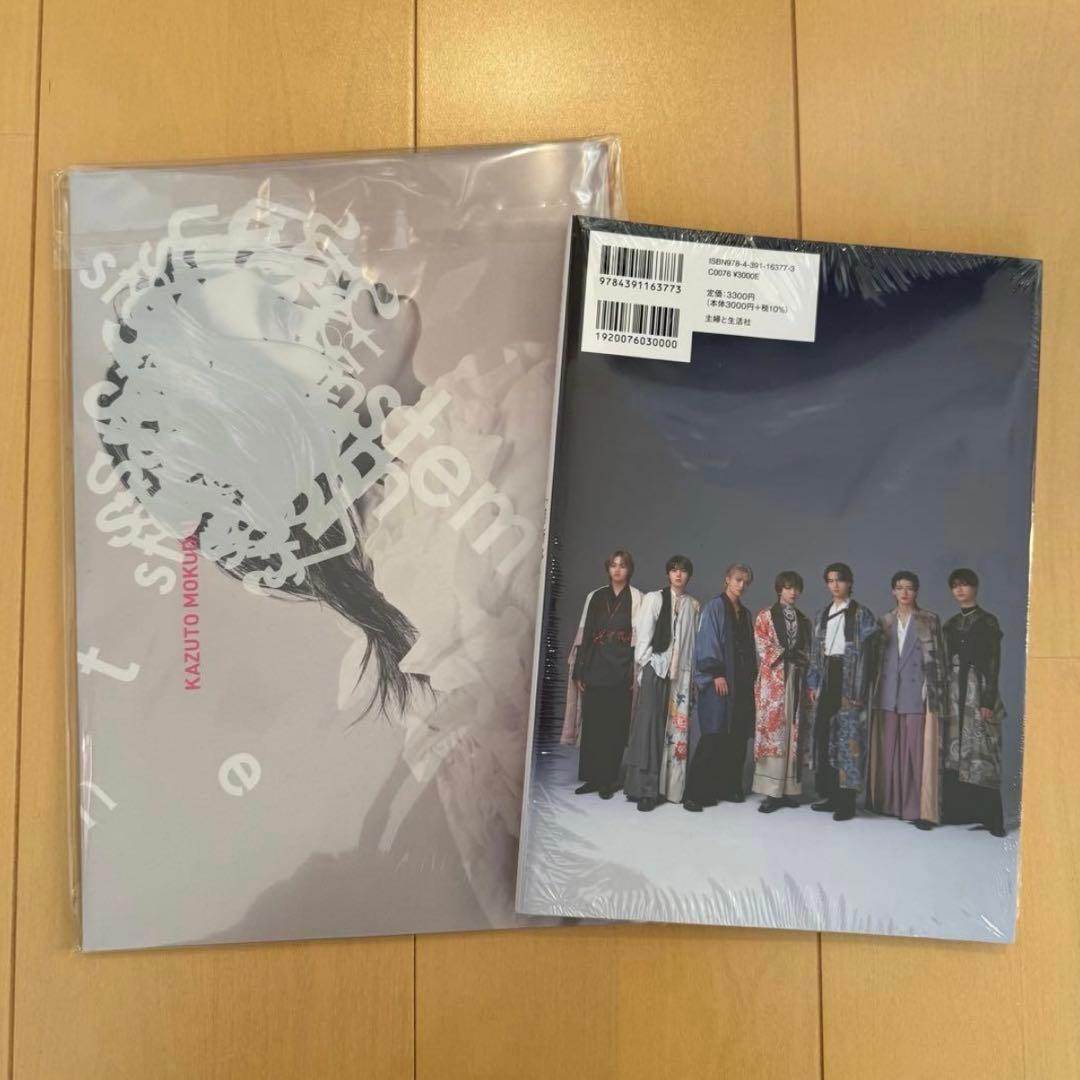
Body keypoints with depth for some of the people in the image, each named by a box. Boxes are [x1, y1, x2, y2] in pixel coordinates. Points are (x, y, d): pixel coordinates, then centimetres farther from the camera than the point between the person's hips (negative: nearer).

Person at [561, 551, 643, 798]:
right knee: (592, 724, 4)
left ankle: (609, 780, 11)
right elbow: (584, 634, 9)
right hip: (595, 667, 3)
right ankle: (593, 778, 15)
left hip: (621, 669, -3)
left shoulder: (636, 598, 4)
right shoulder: (595, 597, 11)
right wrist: (579, 671, 3)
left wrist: (636, 674, -10)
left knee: (615, 725, 1)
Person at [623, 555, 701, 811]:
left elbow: (695, 640, 7)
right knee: (649, 725, -7)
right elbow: (643, 635, 0)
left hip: (681, 672, 3)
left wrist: (694, 672, 1)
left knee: (677, 727, 2)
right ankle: (645, 789, -5)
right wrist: (645, 666, -7)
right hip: (655, 667, -3)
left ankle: (668, 786, 9)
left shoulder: (694, 605, 11)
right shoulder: (654, 598, 5)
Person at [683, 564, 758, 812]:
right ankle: (694, 793, -9)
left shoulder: (744, 613, 18)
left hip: (742, 681, 7)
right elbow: (708, 640, -10)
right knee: (713, 736, -11)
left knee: (737, 736, 5)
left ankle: (729, 787, 16)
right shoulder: (715, 606, -2)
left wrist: (752, 675, 12)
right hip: (719, 680, -7)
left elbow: (749, 647, 21)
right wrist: (716, 673, -17)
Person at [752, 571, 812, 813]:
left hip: (797, 682, 4)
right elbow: (763, 648, -3)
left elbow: (808, 653, 13)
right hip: (772, 681, -4)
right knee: (772, 732, -7)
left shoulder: (804, 620, 16)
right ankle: (772, 791, -6)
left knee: (793, 734, 3)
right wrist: (788, 655, -13)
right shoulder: (765, 615, 5)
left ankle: (789, 789, 9)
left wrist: (809, 684, -1)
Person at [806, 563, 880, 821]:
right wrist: (813, 683, 9)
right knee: (823, 735, 7)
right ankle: (830, 794, 18)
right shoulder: (823, 614, 14)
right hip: (826, 679, 6)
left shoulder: (863, 615, -3)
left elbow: (867, 654, -9)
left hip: (848, 681, -6)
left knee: (847, 737, -5)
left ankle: (846, 801, 1)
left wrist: (859, 690, -15)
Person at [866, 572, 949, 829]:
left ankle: (919, 809, 3)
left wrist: (934, 694, -8)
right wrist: (875, 692, 7)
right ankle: (890, 803, 15)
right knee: (889, 750, 5)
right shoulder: (884, 621, 11)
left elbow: (937, 658, -1)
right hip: (888, 695, 3)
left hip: (918, 695, -3)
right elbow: (876, 658, 12)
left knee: (918, 751, -3)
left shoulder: (930, 620, 2)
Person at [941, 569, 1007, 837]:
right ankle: (958, 810, 11)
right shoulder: (951, 624, 14)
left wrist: (988, 701, -13)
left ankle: (989, 816, -2)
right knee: (955, 750, 5)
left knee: (981, 751, -7)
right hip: (954, 690, 5)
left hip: (978, 690, -5)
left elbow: (993, 664, -7)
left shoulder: (988, 622, -2)